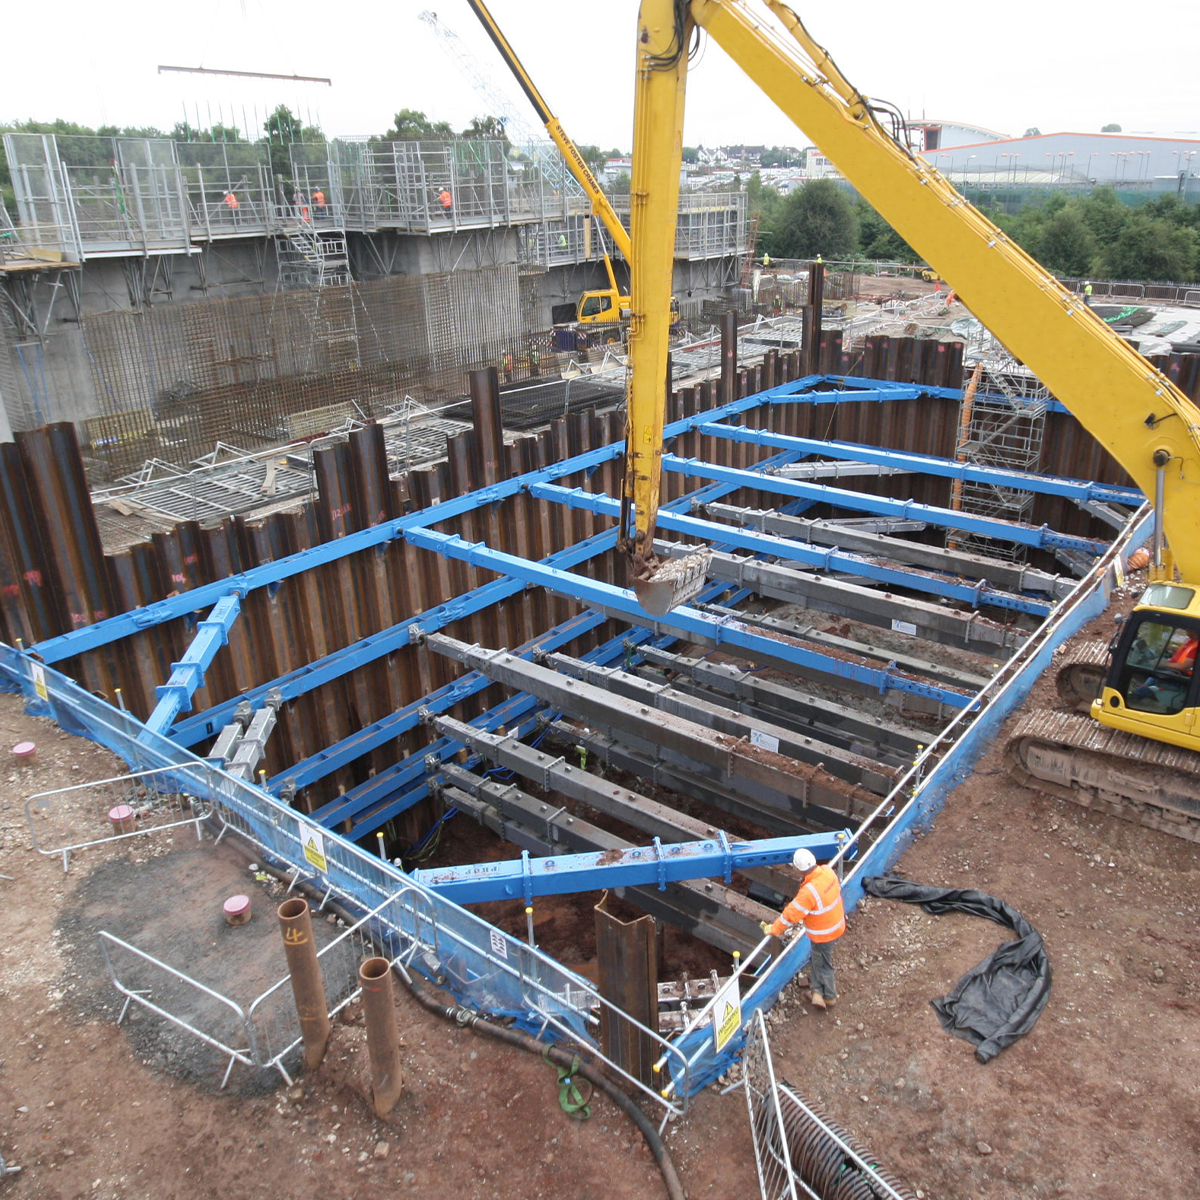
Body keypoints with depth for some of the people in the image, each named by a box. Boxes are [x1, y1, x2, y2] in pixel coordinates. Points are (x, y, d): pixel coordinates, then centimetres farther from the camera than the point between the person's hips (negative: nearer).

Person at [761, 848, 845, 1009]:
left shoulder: (808, 892, -36)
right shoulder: (828, 872, -15)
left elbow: (791, 914, -26)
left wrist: (773, 929, -12)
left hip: (823, 934, -7)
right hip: (837, 924, 7)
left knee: (823, 965, 16)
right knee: (816, 961, 24)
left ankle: (829, 997, 33)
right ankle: (818, 991, 29)